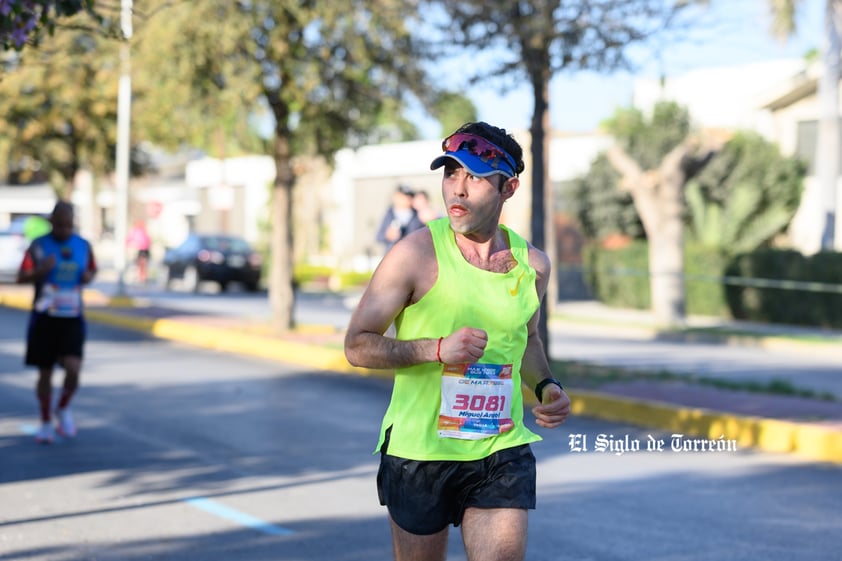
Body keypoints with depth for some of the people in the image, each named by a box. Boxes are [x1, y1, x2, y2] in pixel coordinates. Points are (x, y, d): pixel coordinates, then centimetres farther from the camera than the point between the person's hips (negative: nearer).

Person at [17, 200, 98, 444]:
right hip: (44, 318, -1)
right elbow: (21, 277, -4)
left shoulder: (83, 245, 3)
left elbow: (92, 270, 19)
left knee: (73, 369, -15)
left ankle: (63, 409, 14)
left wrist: (89, 276, -4)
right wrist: (40, 271, -24)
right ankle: (46, 423, 24)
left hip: (73, 318, 1)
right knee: (45, 373, 5)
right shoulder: (39, 246, -4)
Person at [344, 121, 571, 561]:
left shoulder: (532, 264, 3)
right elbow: (357, 346, -9)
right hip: (419, 451, -2)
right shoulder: (416, 254, -11)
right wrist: (438, 348, -22)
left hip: (502, 454, 3)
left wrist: (546, 386, 3)